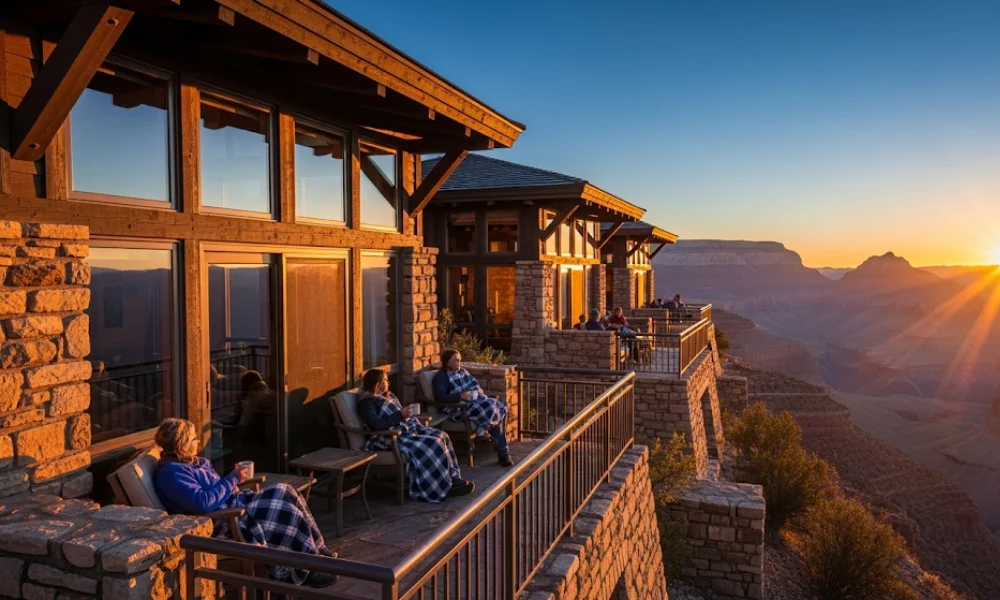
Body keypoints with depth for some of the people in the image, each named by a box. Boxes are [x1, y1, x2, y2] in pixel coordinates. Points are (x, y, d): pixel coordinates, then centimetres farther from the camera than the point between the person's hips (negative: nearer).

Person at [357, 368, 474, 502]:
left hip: (406, 429, 10)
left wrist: (407, 413, 1)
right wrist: (401, 415, -22)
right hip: (389, 439, -9)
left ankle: (453, 479, -13)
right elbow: (376, 425, -24)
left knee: (440, 436, -11)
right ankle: (442, 488, -16)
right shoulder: (367, 401, -9)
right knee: (429, 445, -26)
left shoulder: (389, 395, 20)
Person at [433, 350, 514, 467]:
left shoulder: (463, 372, 23)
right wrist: (460, 396, -26)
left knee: (501, 407, -20)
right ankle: (503, 453, -18)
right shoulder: (441, 376, -2)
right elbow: (440, 397, -16)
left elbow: (475, 385, 29)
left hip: (475, 400, 8)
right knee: (490, 410, -32)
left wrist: (479, 390, 3)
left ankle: (503, 453, -21)